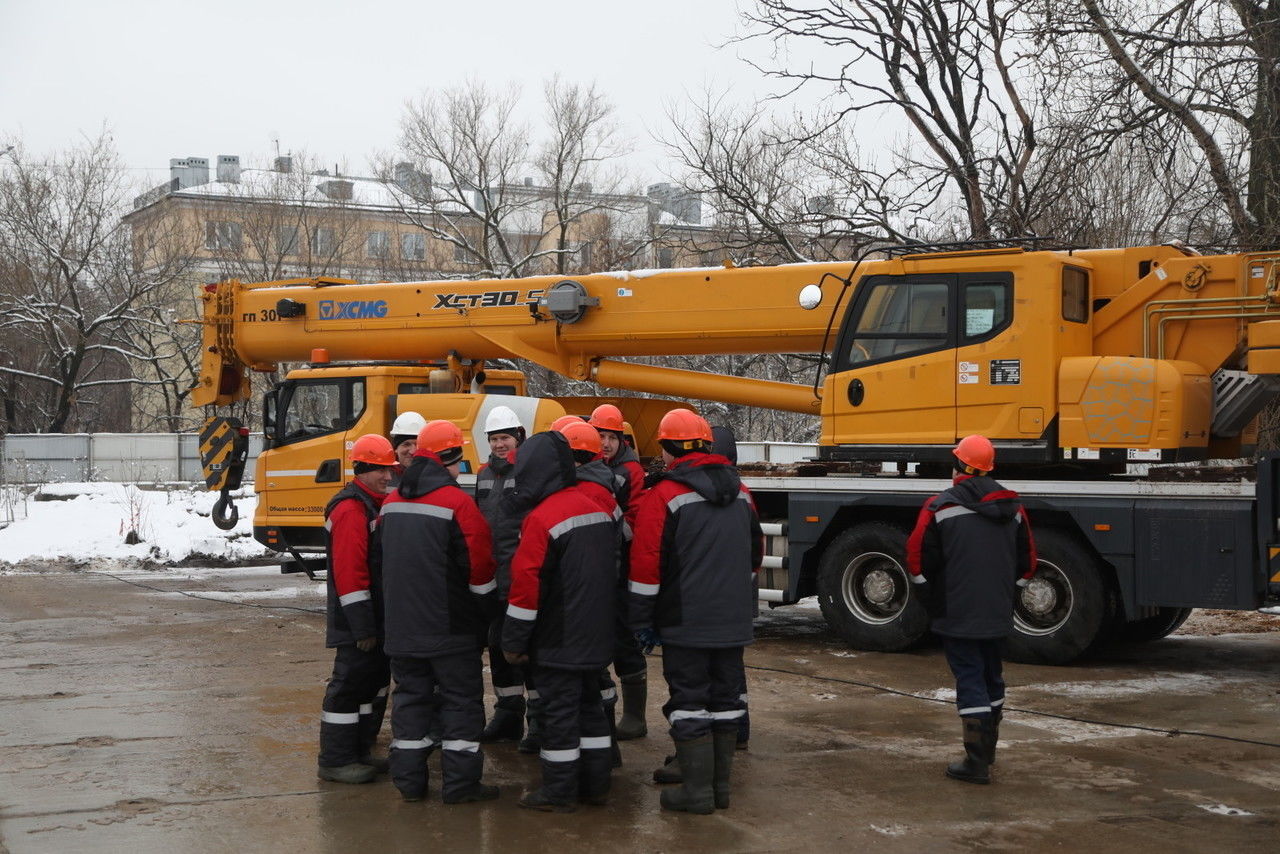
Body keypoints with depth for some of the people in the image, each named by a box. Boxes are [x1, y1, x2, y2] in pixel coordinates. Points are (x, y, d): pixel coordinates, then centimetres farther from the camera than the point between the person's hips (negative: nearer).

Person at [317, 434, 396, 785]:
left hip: (378, 619, 10)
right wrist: (362, 626, -23)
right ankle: (335, 761, 2)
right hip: (357, 623, -10)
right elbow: (348, 572, -23)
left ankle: (360, 752, 25)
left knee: (374, 683, 15)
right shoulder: (350, 509, -18)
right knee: (350, 685, -5)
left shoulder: (378, 504, 15)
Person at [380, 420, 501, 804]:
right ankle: (461, 783, 5)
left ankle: (409, 779, 16)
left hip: (401, 625, 6)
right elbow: (479, 566, -15)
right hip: (451, 628, -6)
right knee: (461, 700, 3)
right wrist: (488, 611, 0)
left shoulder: (392, 502, 7)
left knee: (411, 696, 13)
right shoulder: (457, 502, -15)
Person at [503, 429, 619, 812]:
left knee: (559, 709, 1)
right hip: (596, 635, 8)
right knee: (589, 703, 17)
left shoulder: (542, 518, -19)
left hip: (558, 641, -7)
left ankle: (559, 792, 8)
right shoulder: (598, 504, 4)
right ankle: (595, 784, 23)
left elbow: (526, 584, -18)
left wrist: (514, 641, -11)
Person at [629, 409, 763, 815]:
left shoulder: (664, 496, -12)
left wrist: (642, 620, -4)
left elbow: (646, 565, -13)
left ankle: (697, 790, 3)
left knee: (689, 704, 1)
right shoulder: (741, 495, 9)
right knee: (725, 700, 13)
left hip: (685, 625, -6)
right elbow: (754, 555, 20)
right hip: (733, 623, 6)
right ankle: (721, 784, 20)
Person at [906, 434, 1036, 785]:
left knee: (970, 681, -3)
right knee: (992, 680, 18)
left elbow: (919, 560, -9)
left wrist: (934, 601, 5)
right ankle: (986, 752, 31)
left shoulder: (940, 507, -11)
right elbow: (1027, 562, 12)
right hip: (999, 617, 5)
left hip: (957, 616, -5)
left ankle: (977, 763, -6)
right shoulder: (1013, 508, 6)